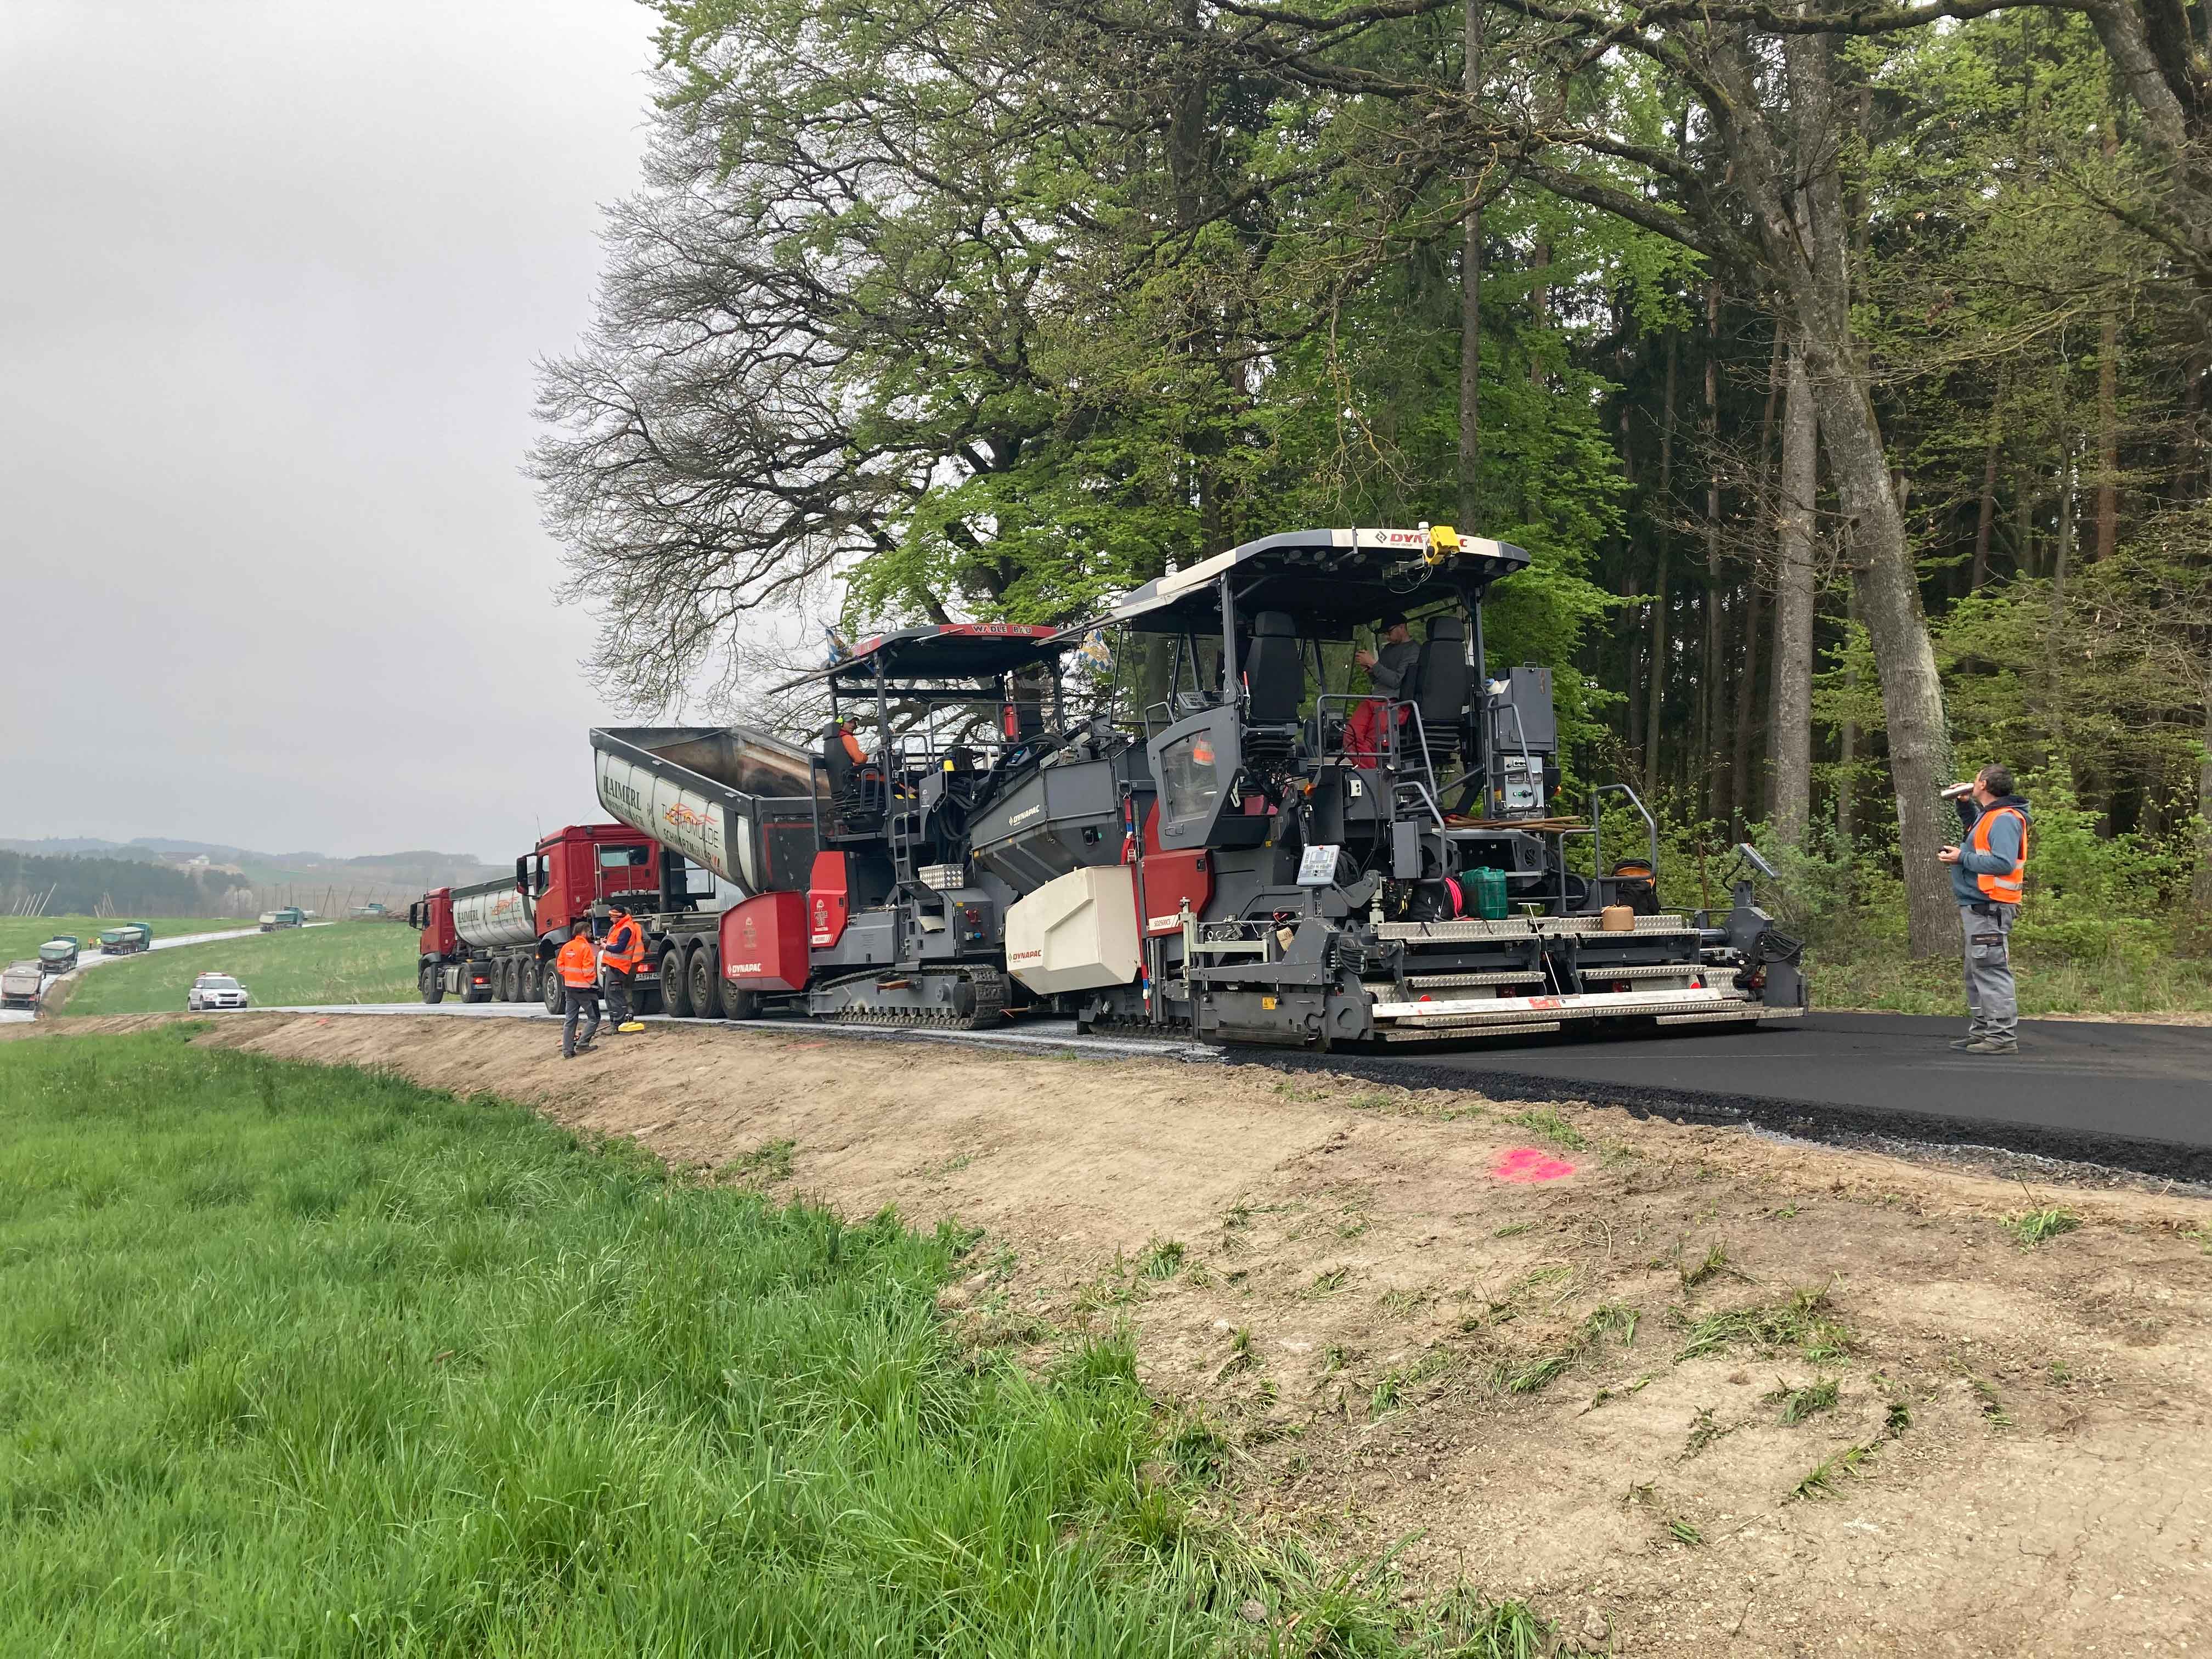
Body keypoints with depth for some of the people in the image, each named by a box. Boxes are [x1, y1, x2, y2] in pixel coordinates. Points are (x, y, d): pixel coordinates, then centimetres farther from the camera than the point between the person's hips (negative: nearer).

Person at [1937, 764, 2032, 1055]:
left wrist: (1963, 859, -16)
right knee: (1976, 973, 15)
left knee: (1992, 971, -11)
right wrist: (1964, 805, 27)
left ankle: (2003, 1037, -10)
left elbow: (2004, 863, -25)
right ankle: (1981, 1031, 23)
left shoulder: (2004, 819, -14)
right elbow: (1977, 831, 42)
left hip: (1989, 910, -11)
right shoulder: (1988, 816, 17)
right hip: (1976, 908, 11)